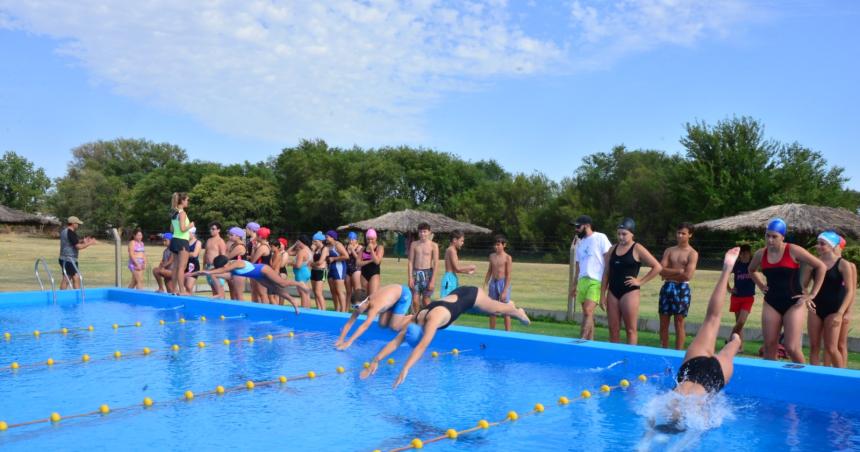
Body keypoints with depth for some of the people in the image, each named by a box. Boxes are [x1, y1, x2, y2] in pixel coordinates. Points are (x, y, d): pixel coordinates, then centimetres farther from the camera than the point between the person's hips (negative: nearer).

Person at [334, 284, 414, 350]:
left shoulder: (374, 306, -39)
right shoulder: (361, 305, -17)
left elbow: (365, 326, -47)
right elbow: (349, 323, -14)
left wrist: (349, 342, -51)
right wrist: (341, 339, -23)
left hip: (404, 294, -8)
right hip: (394, 292, 8)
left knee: (394, 327, -13)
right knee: (383, 324, 4)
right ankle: (402, 316, 26)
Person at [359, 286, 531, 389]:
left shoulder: (433, 319, -43)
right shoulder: (415, 320, -23)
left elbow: (422, 346, -53)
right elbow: (395, 342, -25)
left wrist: (405, 369, -61)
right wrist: (376, 360, -35)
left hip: (470, 294, -6)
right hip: (457, 295, 6)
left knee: (498, 310, 23)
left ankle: (518, 312, 56)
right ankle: (510, 305, 66)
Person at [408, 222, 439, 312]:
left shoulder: (433, 245, -3)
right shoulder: (414, 244, 5)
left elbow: (436, 264, -5)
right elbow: (410, 261, 5)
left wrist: (433, 280, -10)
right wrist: (410, 277, -3)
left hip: (427, 273, -2)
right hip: (416, 272, 2)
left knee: (426, 300, 4)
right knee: (415, 300, -1)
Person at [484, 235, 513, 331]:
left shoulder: (507, 257, -8)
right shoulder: (492, 256, 9)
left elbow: (508, 275, -11)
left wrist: (505, 291, -15)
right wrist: (485, 286, 9)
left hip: (503, 283, -6)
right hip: (493, 283, 6)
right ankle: (491, 331, 20)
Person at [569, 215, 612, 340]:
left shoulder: (600, 238, -2)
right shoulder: (580, 243, 20)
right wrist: (574, 285, 20)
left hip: (596, 281, -7)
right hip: (582, 280, 7)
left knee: (588, 311, -17)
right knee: (587, 313, 8)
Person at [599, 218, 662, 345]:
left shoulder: (637, 249, -4)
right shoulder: (613, 249, 10)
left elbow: (657, 267, -6)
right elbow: (606, 273, 12)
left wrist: (641, 281, -8)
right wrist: (602, 295, 7)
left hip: (629, 292, -5)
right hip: (613, 292, 5)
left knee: (630, 329, 0)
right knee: (613, 329, 8)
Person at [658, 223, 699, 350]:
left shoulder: (692, 253, -2)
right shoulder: (669, 250, 11)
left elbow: (688, 275, -13)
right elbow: (661, 270, -1)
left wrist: (669, 273, -4)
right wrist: (678, 270, -11)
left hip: (682, 288, -4)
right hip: (667, 287, 4)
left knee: (679, 322, 0)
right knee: (663, 322, 7)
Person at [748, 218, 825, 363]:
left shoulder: (793, 251, -11)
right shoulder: (760, 254, 2)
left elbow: (821, 267, -7)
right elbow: (752, 270, 25)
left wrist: (812, 294, -7)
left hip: (793, 304, -4)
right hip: (771, 303, 4)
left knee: (791, 347, -8)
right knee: (769, 346, 3)